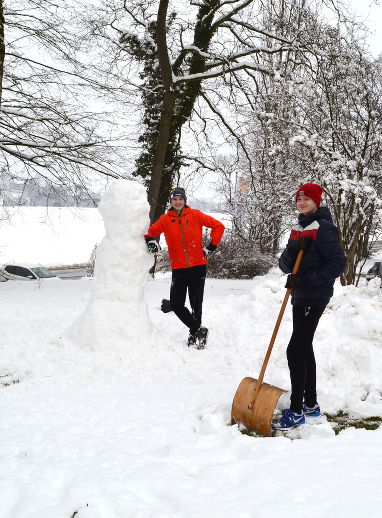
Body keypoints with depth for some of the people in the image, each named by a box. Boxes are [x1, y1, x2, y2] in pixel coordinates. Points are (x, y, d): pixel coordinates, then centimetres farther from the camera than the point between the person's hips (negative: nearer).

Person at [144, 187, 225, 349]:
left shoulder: (195, 215, 1)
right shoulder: (165, 219, 4)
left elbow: (218, 226, 4)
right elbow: (150, 231, 8)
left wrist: (210, 247, 1)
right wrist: (151, 240, -14)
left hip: (198, 266, -1)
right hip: (178, 269, 1)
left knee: (196, 304, 6)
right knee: (176, 304, -7)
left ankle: (195, 333, 22)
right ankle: (198, 330, 5)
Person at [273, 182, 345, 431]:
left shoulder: (324, 227, -11)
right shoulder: (298, 229, 13)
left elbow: (338, 262, -18)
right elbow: (285, 266, 8)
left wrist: (307, 279, -22)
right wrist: (292, 250, -14)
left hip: (315, 296, -9)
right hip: (300, 296, 9)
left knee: (296, 351, -11)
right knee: (305, 349, 14)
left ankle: (296, 411, -4)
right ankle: (311, 404, 24)